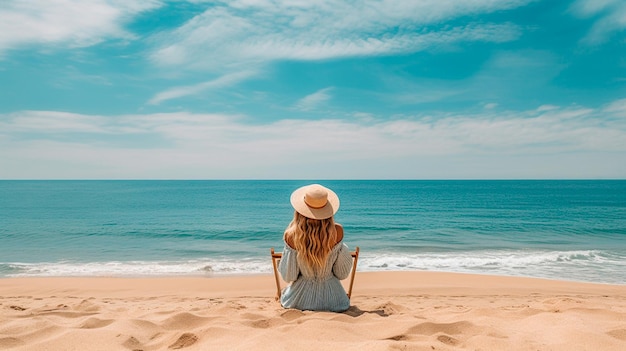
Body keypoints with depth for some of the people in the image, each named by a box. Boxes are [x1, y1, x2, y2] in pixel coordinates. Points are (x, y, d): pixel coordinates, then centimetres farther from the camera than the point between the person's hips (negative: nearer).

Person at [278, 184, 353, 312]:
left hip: (301, 299, -1)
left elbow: (288, 276, -9)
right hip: (331, 297, 1)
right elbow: (342, 273, -8)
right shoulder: (337, 232, -22)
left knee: (284, 297, 36)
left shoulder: (291, 236, -23)